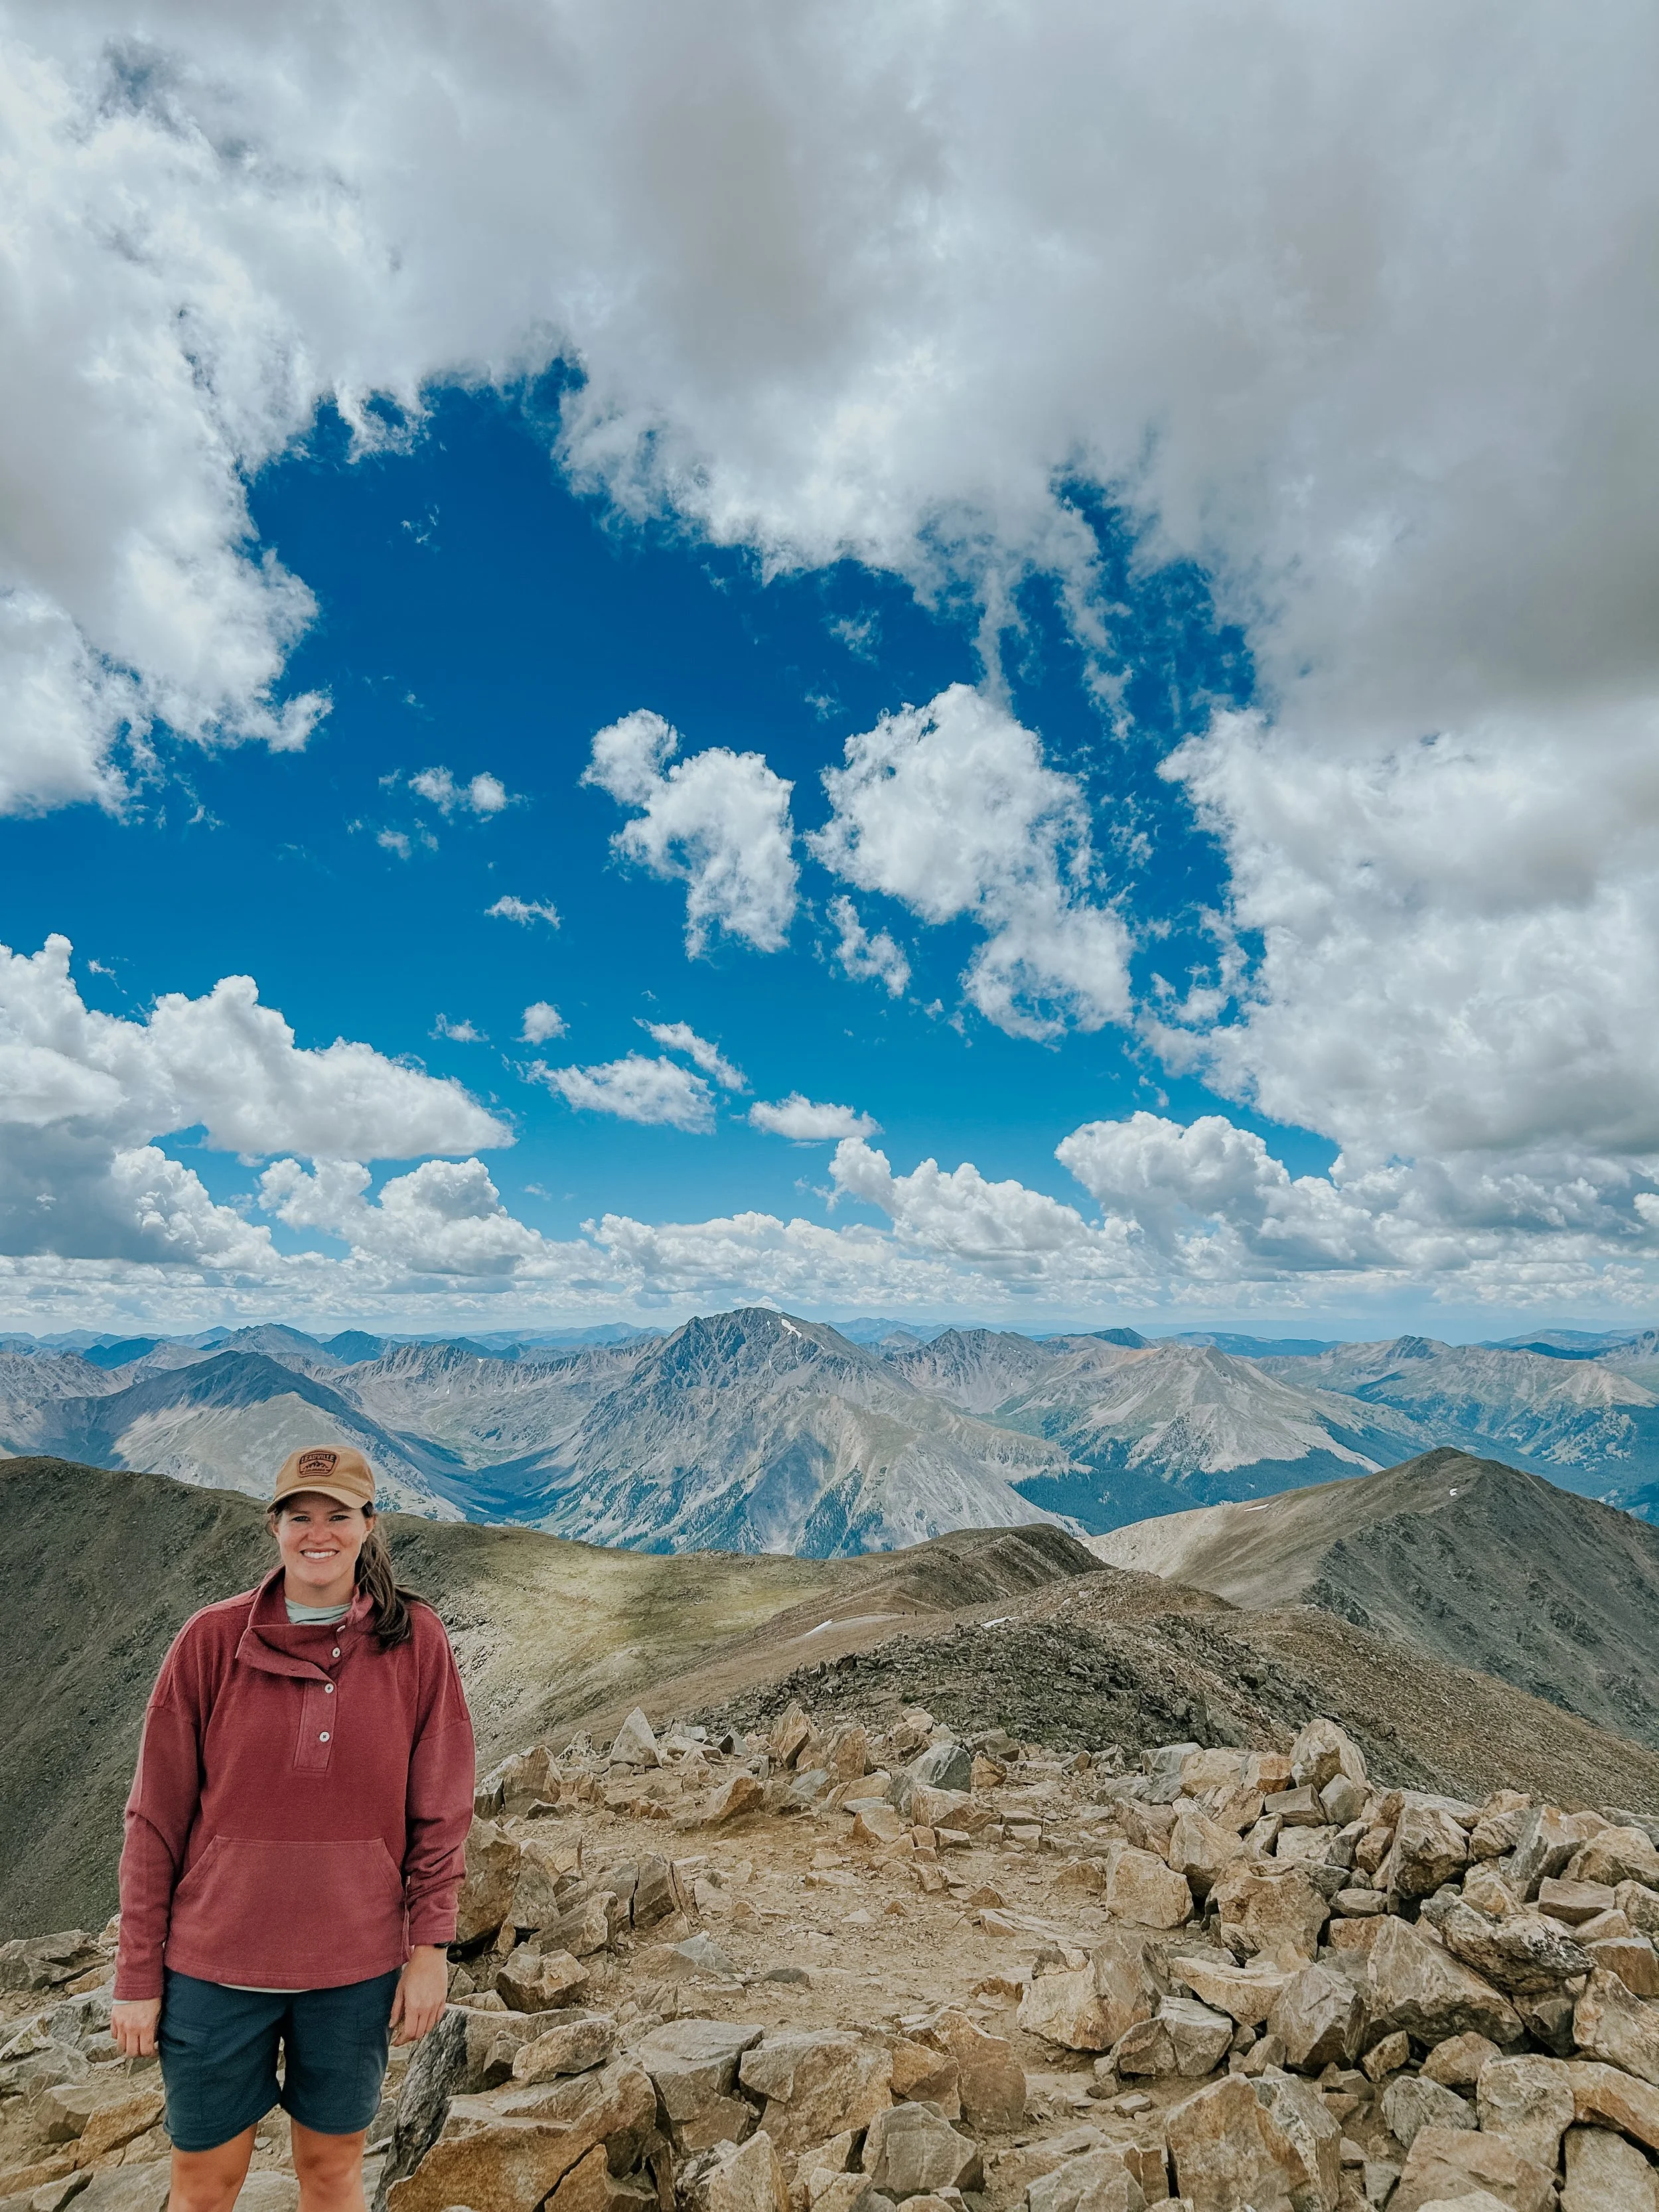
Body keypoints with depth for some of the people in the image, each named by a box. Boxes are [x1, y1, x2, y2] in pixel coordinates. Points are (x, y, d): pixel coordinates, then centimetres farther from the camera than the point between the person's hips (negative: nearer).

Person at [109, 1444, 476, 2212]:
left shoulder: (415, 1641, -10)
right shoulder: (211, 1640, -10)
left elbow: (440, 1811, -3)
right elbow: (156, 1818, -3)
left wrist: (430, 1950, -5)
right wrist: (138, 1974, -1)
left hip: (357, 1968, 1)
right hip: (216, 1964, 0)